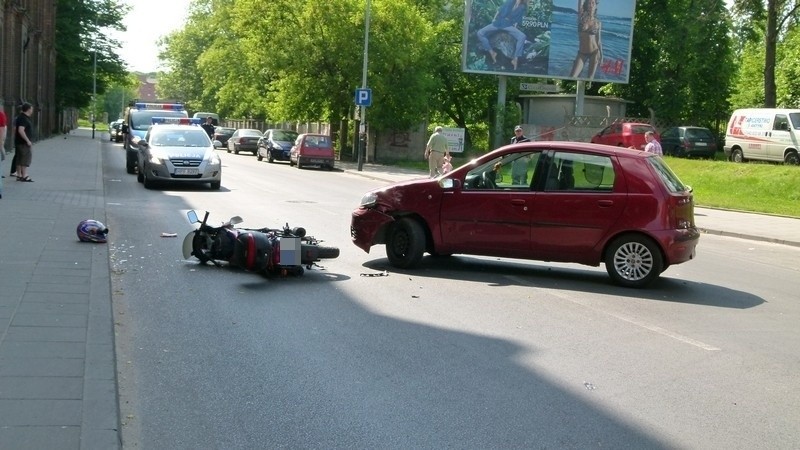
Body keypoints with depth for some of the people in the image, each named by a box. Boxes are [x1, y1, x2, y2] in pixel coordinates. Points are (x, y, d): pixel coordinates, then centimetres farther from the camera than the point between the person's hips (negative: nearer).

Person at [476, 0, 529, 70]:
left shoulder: (523, 7, 2)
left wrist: (515, 26, -4)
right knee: (480, 33, -15)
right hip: (498, 22, 1)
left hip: (509, 25, -1)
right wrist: (494, 19, 8)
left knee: (522, 36, -28)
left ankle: (515, 59, -27)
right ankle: (492, 52, -7)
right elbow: (500, 9, 9)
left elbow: (518, 19, 8)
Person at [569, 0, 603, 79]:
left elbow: (598, 40, 4)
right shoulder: (581, 17, -1)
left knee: (590, 78, 3)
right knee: (572, 77, -10)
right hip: (582, 53, 0)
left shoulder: (597, 22, 1)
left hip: (594, 53, 0)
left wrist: (601, 54, -4)